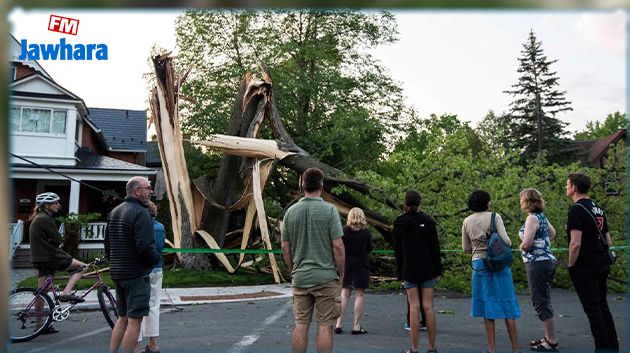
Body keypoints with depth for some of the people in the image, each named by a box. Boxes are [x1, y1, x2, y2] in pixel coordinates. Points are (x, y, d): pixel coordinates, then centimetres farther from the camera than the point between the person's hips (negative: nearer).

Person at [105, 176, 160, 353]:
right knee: (134, 320, -1)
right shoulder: (140, 213, -17)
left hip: (117, 273, 9)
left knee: (122, 317, 18)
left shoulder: (114, 212, 12)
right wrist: (156, 259, -7)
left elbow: (107, 244, 18)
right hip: (137, 274, -9)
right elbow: (145, 247, -25)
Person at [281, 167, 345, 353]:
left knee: (300, 324, 10)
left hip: (300, 277, 4)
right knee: (325, 325, 3)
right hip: (326, 277, -4)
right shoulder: (329, 210, -9)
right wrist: (341, 274, -1)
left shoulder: (291, 211, 3)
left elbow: (285, 247, 6)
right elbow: (338, 246, -12)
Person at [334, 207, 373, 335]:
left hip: (346, 265, 2)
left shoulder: (344, 231, -5)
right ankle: (356, 326, 4)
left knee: (344, 293, 10)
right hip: (362, 266, -2)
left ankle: (338, 324, 9)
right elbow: (369, 249, 5)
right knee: (360, 294, 3)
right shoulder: (366, 233, -6)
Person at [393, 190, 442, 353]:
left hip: (409, 269, 0)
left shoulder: (398, 223, 1)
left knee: (414, 307, 2)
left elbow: (397, 250, 2)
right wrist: (438, 270, 5)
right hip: (427, 268, 0)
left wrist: (400, 272, 8)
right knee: (428, 306, 4)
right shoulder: (427, 220, -1)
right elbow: (435, 247, -1)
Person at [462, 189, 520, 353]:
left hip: (479, 264, 3)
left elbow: (465, 248, 9)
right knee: (507, 304, 6)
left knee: (487, 305, 8)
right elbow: (505, 240, -12)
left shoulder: (467, 221, 5)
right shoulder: (494, 217, -7)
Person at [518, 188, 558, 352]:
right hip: (547, 260, 9)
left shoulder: (532, 218, -15)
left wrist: (521, 247, -3)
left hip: (537, 263, -9)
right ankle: (549, 337, 24)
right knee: (544, 301, 17)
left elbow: (527, 243, -24)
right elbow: (552, 234, 28)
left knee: (541, 302, -3)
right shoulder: (542, 216, 11)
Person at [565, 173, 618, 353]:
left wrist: (571, 265, -11)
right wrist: (605, 257, 21)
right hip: (602, 264, 9)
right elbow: (608, 240, 17)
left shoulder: (577, 209, -16)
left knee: (592, 309, -2)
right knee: (602, 306, 16)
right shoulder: (598, 208, 12)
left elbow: (575, 243, -22)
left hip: (584, 268, -9)